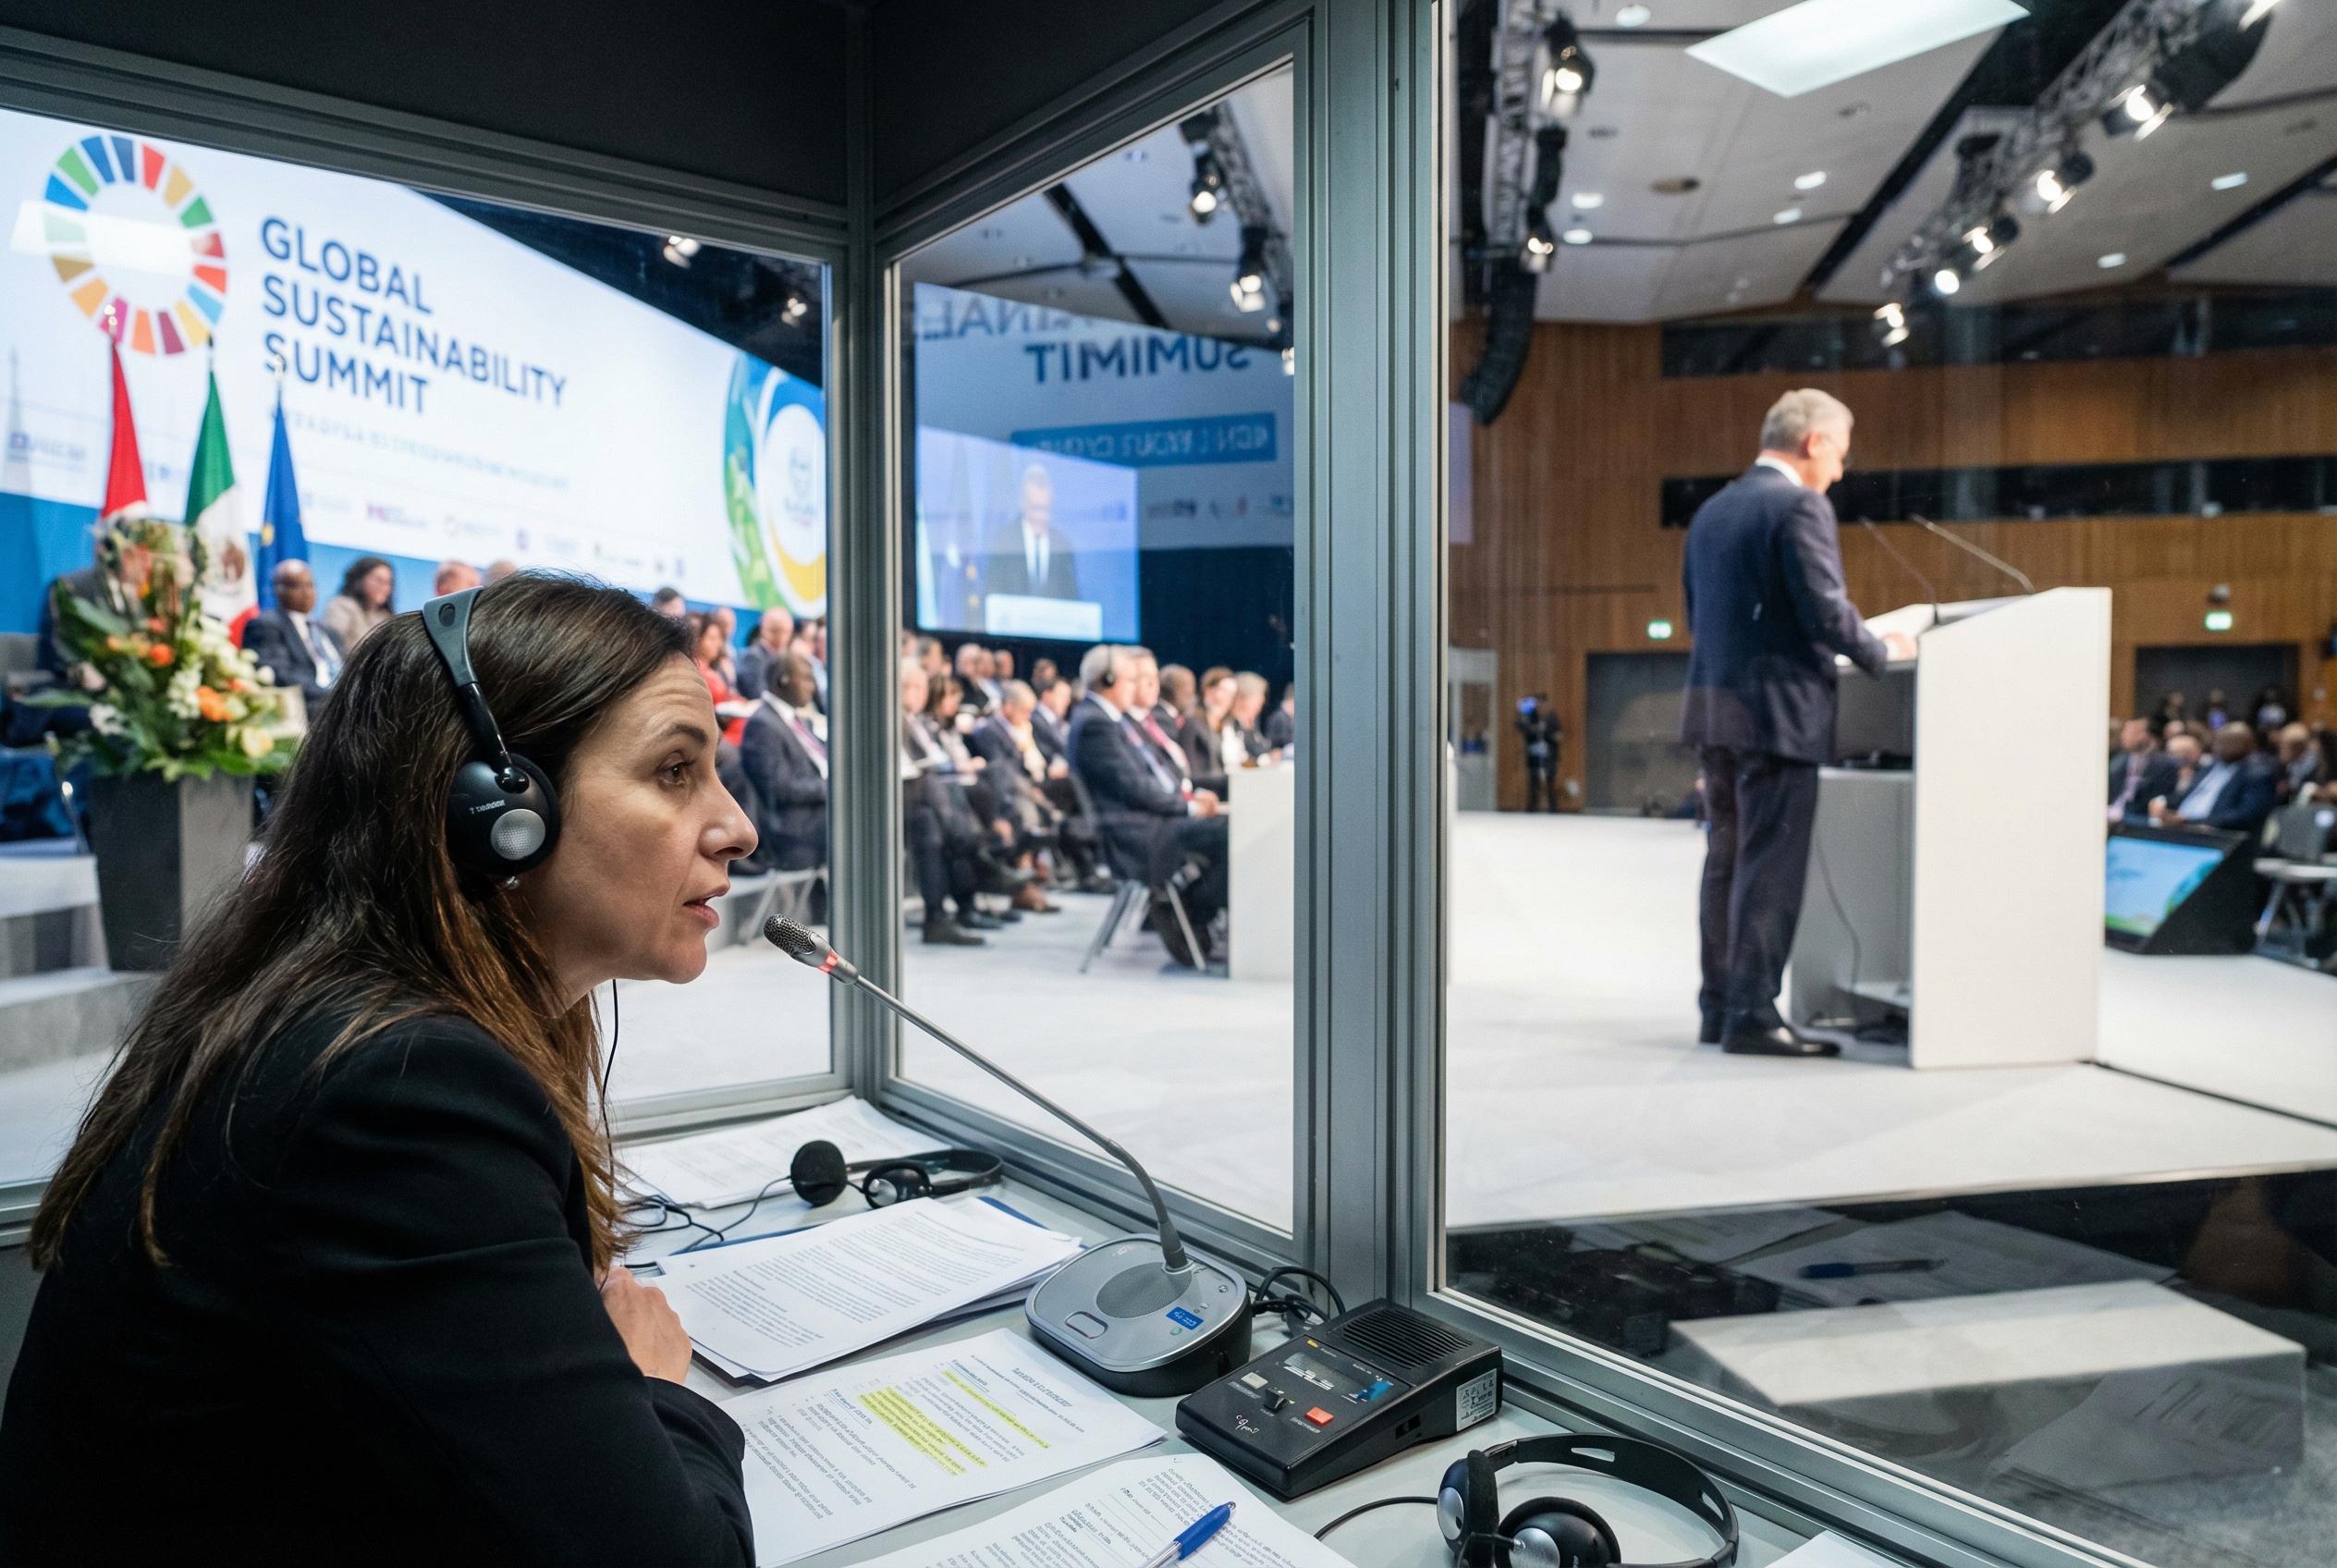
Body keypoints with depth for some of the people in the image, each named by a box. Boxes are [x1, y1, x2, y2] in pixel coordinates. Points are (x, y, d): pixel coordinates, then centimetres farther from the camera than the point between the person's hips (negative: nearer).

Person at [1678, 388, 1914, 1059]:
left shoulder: (1713, 510, 15)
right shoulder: (1799, 506, -10)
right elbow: (1825, 610, -15)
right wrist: (1881, 652, 1)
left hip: (1713, 705, 8)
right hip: (1777, 709, -8)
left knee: (1727, 860, 13)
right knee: (1771, 867, -3)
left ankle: (1720, 1006, 20)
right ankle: (1752, 1015, 0)